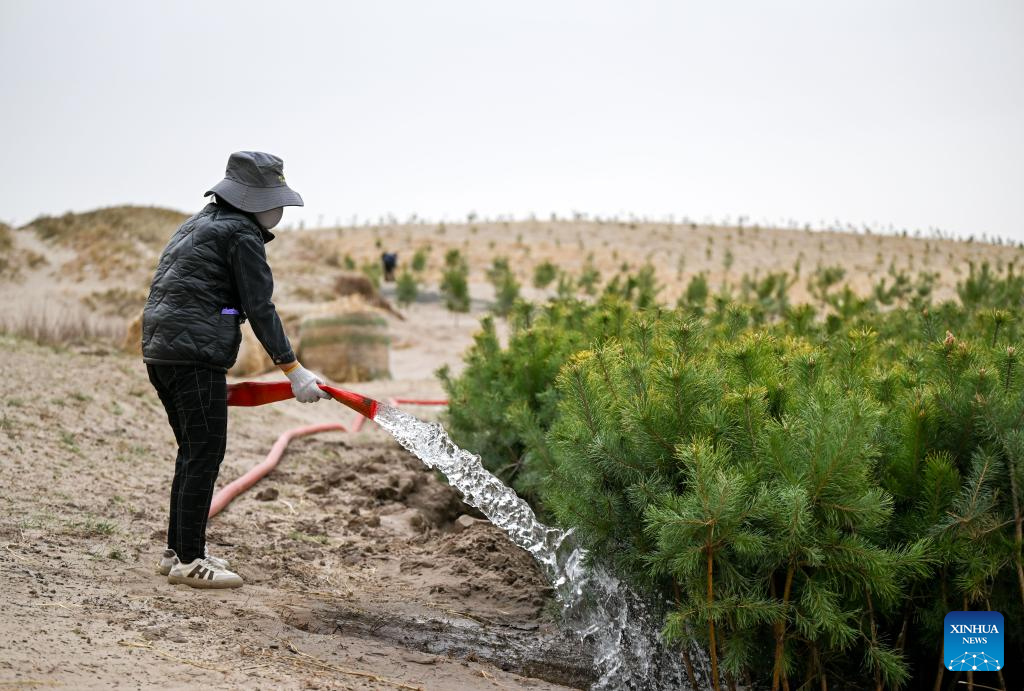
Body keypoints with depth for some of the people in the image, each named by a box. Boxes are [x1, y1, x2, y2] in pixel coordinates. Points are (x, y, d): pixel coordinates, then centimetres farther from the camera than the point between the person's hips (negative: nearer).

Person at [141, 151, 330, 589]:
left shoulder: (198, 225, 23)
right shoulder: (242, 235, -7)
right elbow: (260, 310, -10)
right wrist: (294, 371, -7)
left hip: (160, 351, 10)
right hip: (196, 355, -10)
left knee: (193, 451, 16)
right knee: (205, 453, -5)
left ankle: (177, 551, 22)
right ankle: (189, 561, -3)